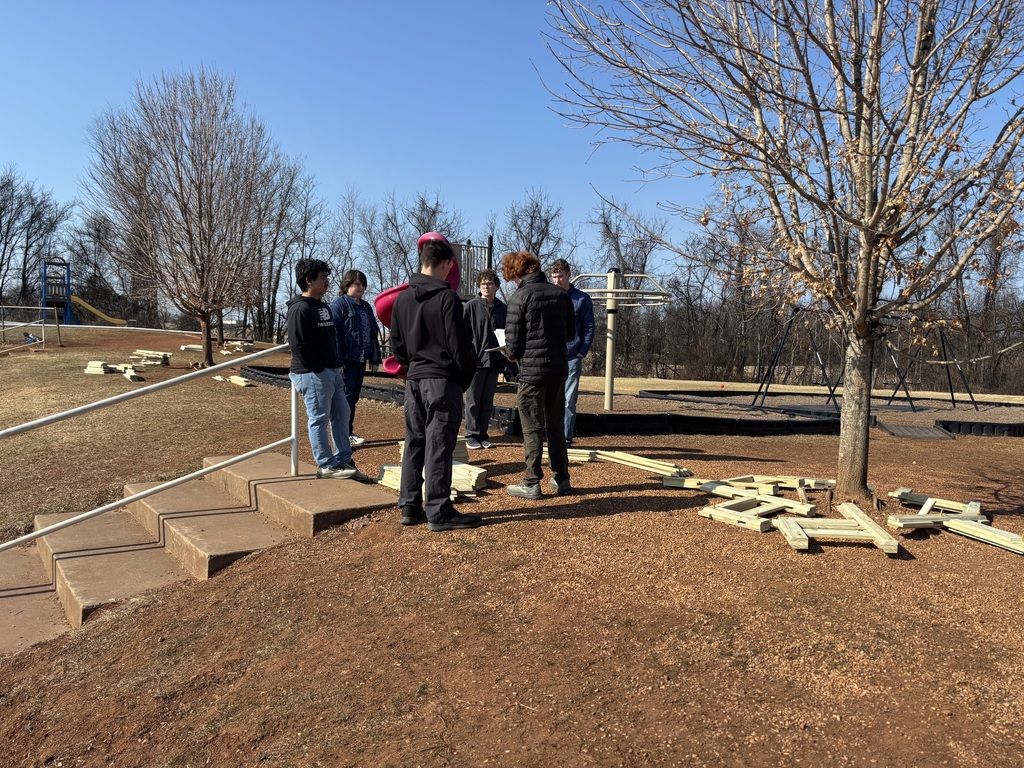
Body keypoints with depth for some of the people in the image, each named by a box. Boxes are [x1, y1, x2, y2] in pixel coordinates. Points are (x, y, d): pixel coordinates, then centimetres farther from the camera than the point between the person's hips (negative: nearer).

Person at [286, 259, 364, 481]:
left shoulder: (324, 308, 17)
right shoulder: (300, 309, -12)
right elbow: (298, 344, -18)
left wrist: (336, 366, 13)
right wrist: (319, 369, -17)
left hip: (332, 371, 10)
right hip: (312, 373, -10)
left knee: (341, 414, 10)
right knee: (319, 418, -2)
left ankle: (343, 460, 19)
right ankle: (326, 465, 7)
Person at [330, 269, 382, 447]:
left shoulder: (366, 307, 17)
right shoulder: (338, 304, -7)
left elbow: (373, 333, 18)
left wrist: (375, 358, 12)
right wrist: (338, 359, -21)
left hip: (361, 359, 8)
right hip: (347, 360, -8)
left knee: (353, 398, 14)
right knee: (346, 398, -3)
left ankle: (349, 432, 23)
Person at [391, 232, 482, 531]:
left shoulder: (403, 297, 7)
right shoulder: (447, 297, -13)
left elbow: (396, 344, 11)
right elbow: (459, 344, -12)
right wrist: (467, 375, 2)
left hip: (413, 380, 7)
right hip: (443, 380, -6)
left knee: (414, 443, 12)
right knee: (439, 446, -2)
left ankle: (410, 507, 19)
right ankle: (439, 512, 4)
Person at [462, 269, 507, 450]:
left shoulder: (502, 308, 9)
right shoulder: (471, 306, -1)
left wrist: (505, 360, 4)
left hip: (494, 361, 4)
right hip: (476, 360, -3)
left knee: (487, 401, 10)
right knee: (473, 401, 2)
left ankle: (482, 434, 19)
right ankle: (472, 435, 10)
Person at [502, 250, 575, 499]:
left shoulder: (520, 297, -10)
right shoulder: (561, 294, 7)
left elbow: (513, 341, -10)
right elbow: (570, 333, 12)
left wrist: (514, 355, 10)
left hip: (532, 369, -5)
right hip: (559, 368, 6)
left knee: (532, 428, 3)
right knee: (555, 425, 16)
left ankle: (531, 484, 9)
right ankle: (562, 479, 22)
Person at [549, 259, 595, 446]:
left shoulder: (582, 299, 4)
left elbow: (589, 328, 5)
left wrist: (582, 352, -5)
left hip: (572, 358, -2)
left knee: (569, 401, 0)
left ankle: (566, 439, 6)